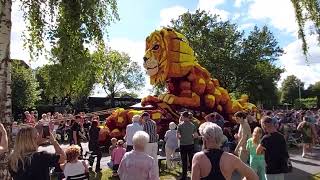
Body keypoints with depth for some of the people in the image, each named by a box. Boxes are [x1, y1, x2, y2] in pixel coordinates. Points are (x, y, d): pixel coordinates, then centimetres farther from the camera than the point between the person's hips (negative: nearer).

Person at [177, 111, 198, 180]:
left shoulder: (180, 125, -11)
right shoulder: (193, 125, -1)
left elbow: (178, 136, -11)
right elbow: (196, 136, -1)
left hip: (183, 145, -3)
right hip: (191, 145, 3)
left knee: (184, 161, 8)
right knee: (191, 160, 14)